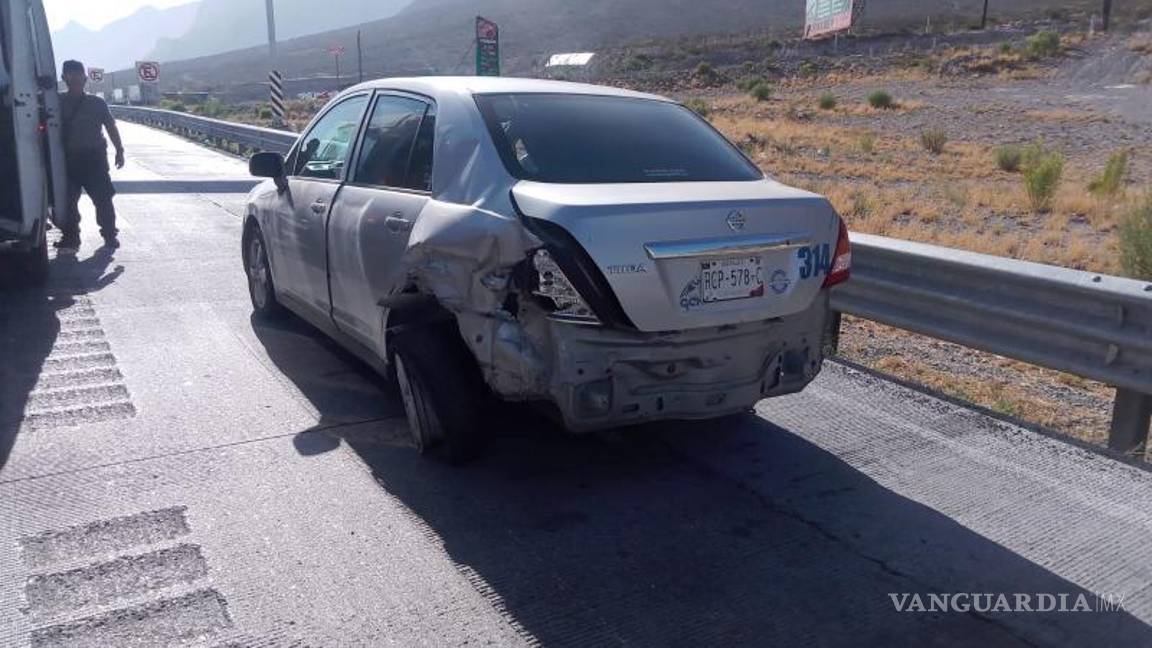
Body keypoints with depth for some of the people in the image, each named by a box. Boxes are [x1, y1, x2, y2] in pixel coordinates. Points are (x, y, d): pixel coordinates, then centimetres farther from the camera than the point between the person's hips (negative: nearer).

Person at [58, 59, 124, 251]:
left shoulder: (97, 103, 3)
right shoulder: (59, 104, 5)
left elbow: (111, 127, 5)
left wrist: (119, 150, -1)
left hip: (94, 157, -1)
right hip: (69, 158, 2)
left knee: (103, 198, 0)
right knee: (68, 199, 3)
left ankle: (110, 235, 11)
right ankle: (70, 236, 14)